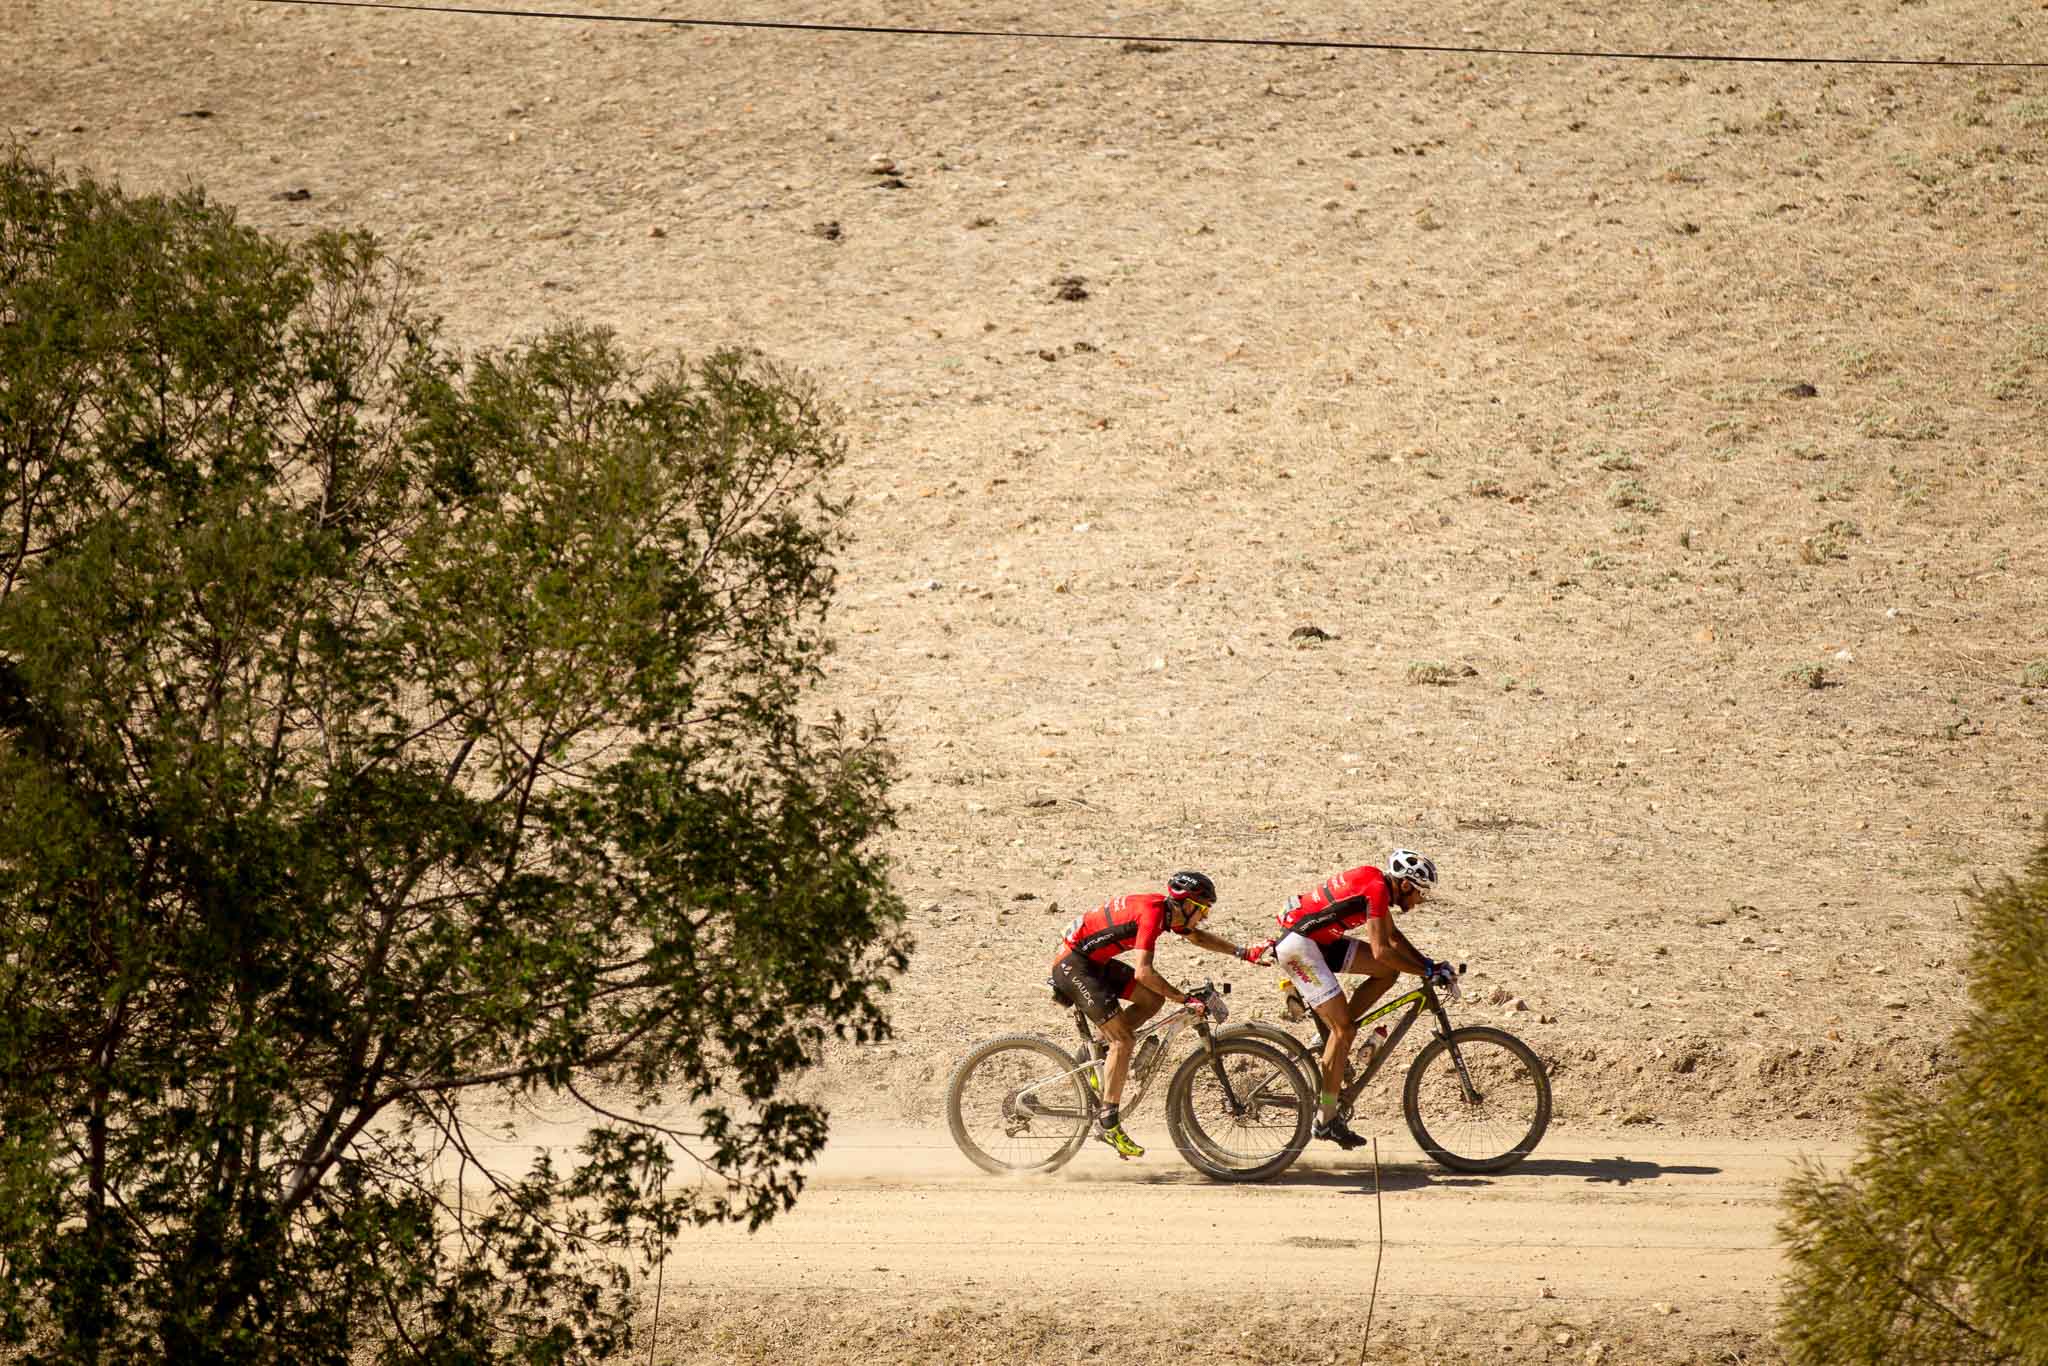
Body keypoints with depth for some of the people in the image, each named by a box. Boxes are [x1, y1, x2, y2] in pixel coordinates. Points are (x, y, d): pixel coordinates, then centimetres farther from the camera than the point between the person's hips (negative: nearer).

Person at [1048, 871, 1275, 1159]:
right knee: (1123, 1037, -13)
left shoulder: (1167, 909, 6)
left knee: (1153, 1000, 5)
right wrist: (1186, 1000, -25)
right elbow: (1143, 972, -30)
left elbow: (1196, 936, 25)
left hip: (1093, 962, 10)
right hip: (1073, 964, -10)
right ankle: (1107, 1122, -11)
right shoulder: (1152, 912, -22)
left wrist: (1245, 953, 16)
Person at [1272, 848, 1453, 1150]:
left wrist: (1428, 964, 10)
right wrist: (1427, 972, -17)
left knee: (1388, 972, 6)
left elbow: (1393, 936, 21)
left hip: (1320, 941, 10)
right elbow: (1381, 951, -24)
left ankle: (1333, 1035, 11)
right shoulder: (1376, 889, -19)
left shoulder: (1378, 884, 10)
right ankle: (1325, 1121, -7)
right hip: (1298, 945, -10)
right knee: (1343, 1028, -11)